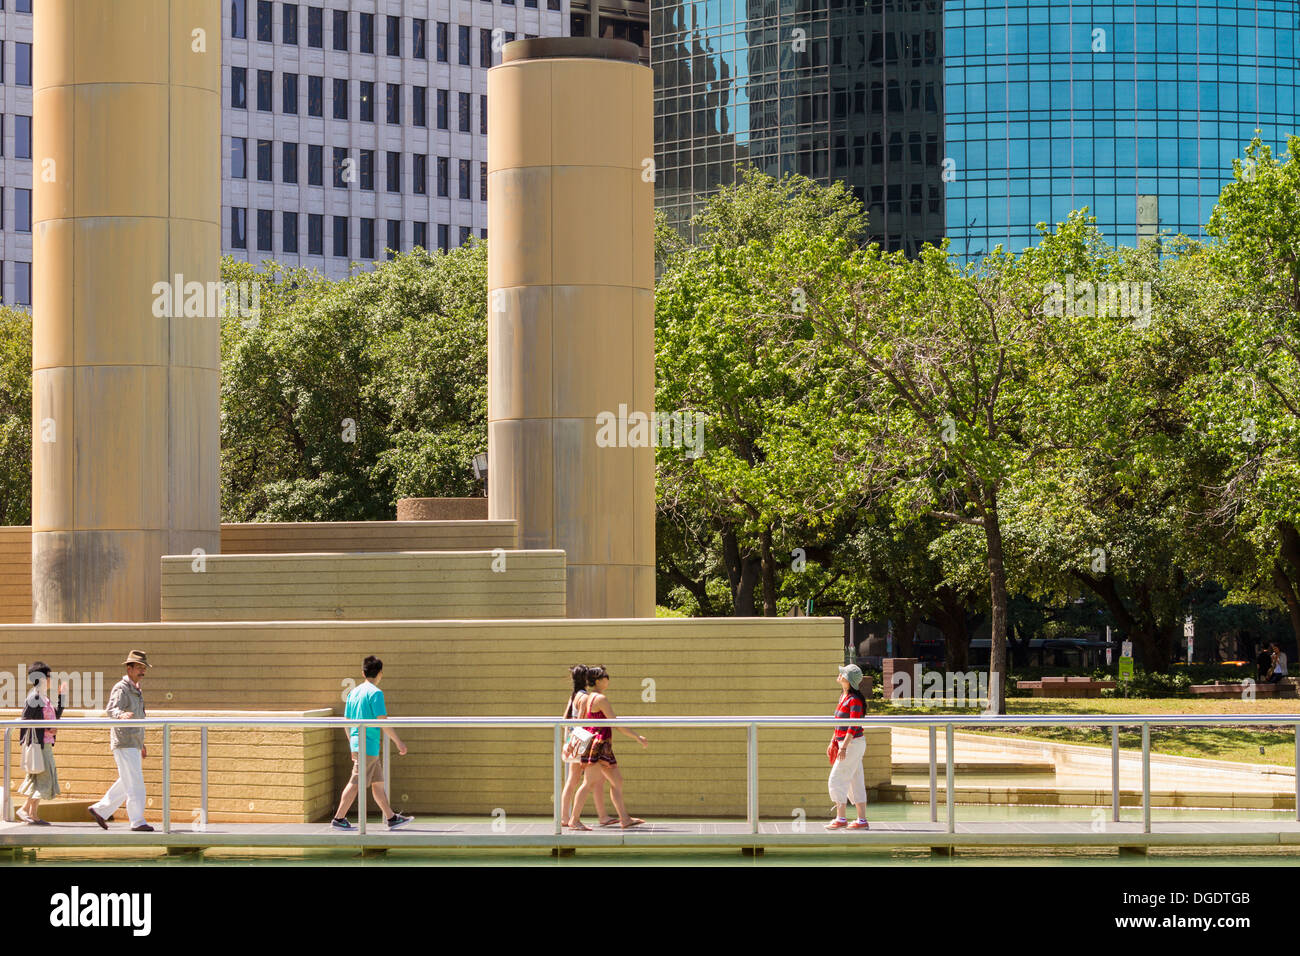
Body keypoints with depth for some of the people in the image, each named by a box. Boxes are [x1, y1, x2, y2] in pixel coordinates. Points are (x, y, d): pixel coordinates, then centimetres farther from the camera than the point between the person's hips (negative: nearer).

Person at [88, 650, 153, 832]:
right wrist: (121, 715, -52)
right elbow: (111, 709, -29)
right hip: (124, 744, -10)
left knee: (125, 783, 14)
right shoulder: (121, 689, -11)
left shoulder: (136, 690, 19)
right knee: (134, 783, -10)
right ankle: (137, 822, -8)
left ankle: (100, 810, 24)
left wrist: (141, 743, 29)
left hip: (134, 744, 10)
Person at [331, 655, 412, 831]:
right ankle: (339, 819, -6)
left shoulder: (354, 692, 13)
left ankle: (391, 818, 17)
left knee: (378, 782, 13)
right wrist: (399, 742, -9)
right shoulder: (375, 693, -11)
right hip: (369, 744, -9)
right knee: (356, 783, -6)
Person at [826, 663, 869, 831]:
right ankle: (862, 820, 13)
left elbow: (853, 725, -22)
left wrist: (844, 746, -26)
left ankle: (841, 818, -2)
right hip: (844, 743, 10)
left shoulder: (854, 700, -17)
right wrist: (833, 742, 22)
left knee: (836, 780, -7)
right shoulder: (843, 697, 12)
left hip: (853, 743, -10)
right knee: (855, 783, 10)